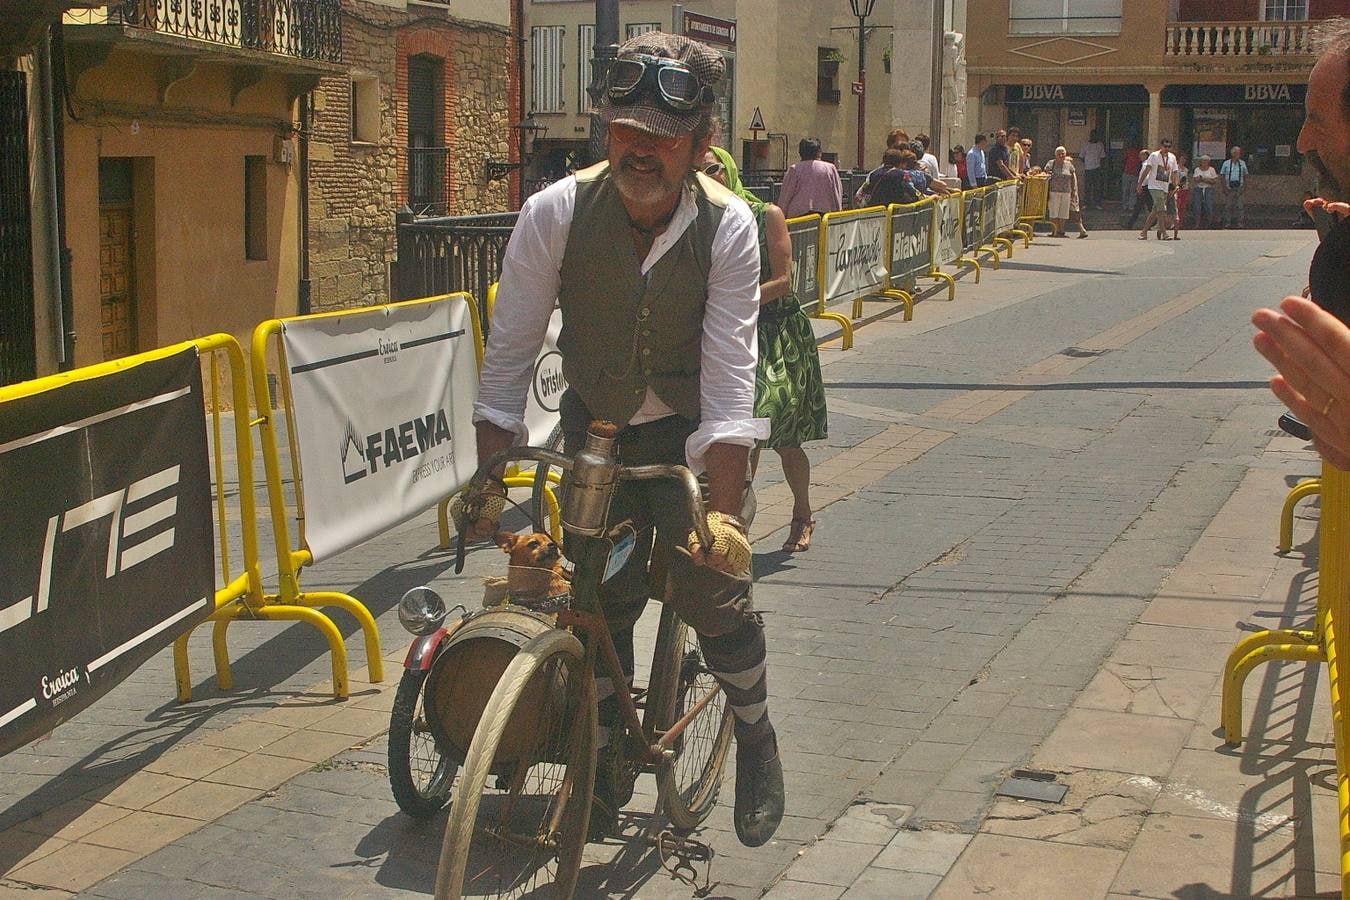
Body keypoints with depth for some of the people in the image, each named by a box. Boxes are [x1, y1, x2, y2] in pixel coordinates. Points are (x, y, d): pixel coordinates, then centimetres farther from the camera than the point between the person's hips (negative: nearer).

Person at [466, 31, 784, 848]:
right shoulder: (556, 213, -19)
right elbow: (510, 352, -12)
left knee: (713, 589, -13)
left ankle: (757, 738, 16)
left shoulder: (728, 227, -22)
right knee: (598, 600, 0)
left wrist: (725, 506, -30)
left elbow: (729, 373, -25)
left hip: (691, 434, -1)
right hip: (594, 426, 2)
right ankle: (607, 764, 23)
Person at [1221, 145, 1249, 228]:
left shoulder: (1242, 163, 12)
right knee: (1227, 206, 0)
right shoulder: (1226, 163, 7)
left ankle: (1240, 224, 0)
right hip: (1228, 187, -1)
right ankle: (1227, 224, 5)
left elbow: (1245, 176, 14)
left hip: (1239, 187, 1)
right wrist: (1224, 187, -6)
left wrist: (1245, 187, 3)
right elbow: (1222, 176, 4)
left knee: (1239, 206, -3)